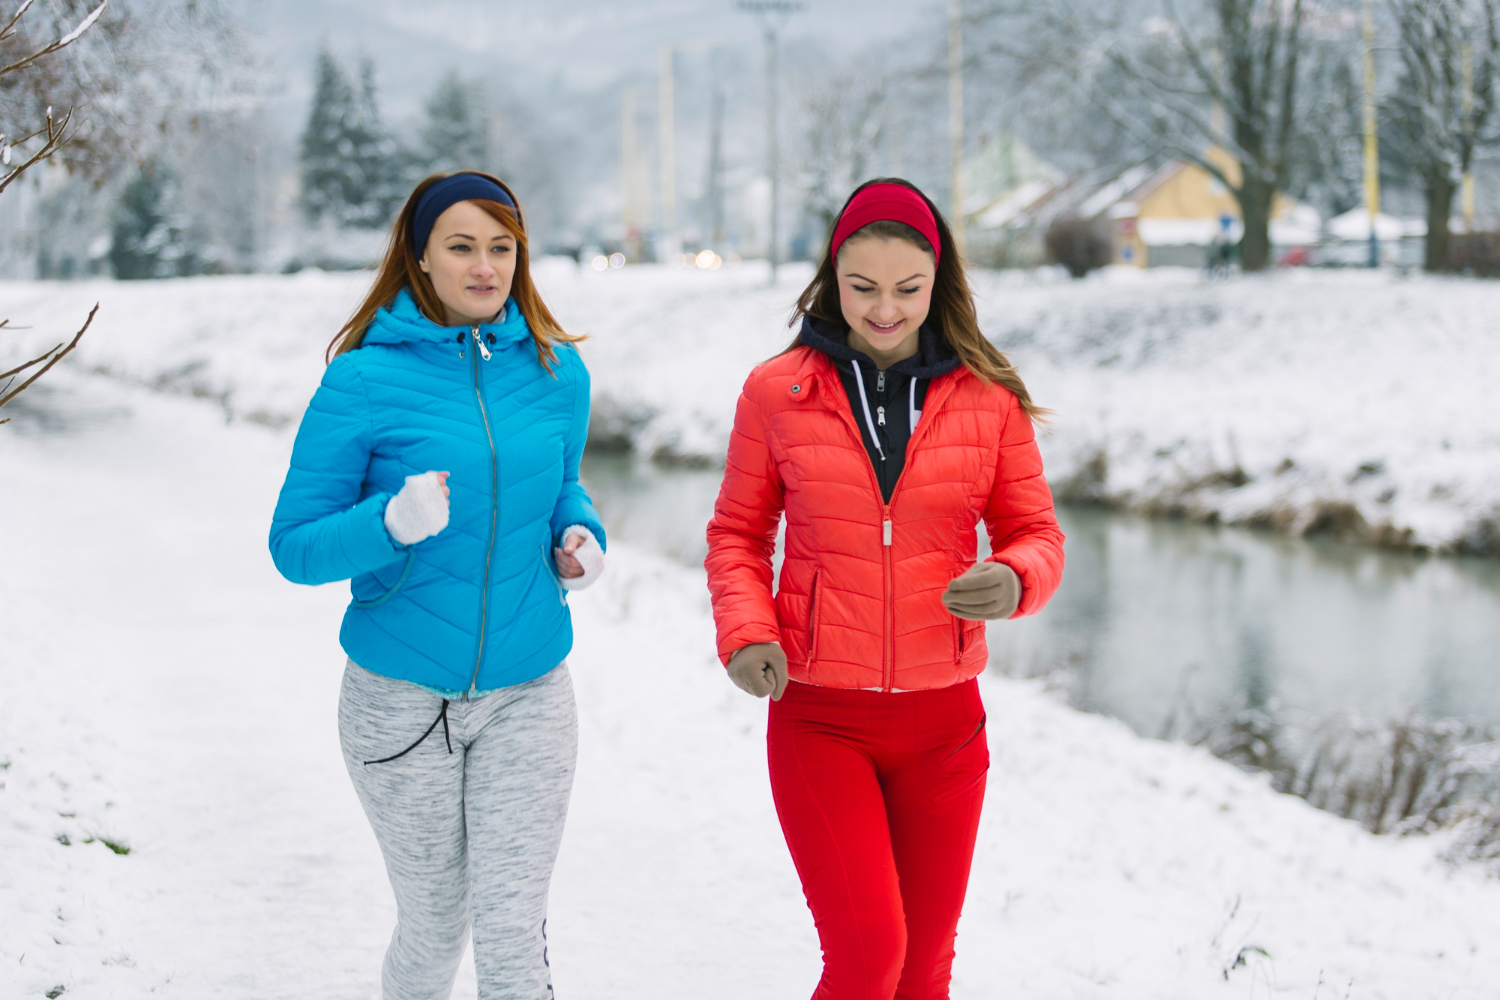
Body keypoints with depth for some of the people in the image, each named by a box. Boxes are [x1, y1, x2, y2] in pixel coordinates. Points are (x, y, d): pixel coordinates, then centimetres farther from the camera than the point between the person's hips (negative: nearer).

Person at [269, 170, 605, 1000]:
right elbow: (293, 546, -9)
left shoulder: (556, 371, 1)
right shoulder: (365, 380, -10)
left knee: (513, 930, -3)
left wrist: (581, 537, -4)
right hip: (401, 699, -2)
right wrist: (392, 522, -28)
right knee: (434, 924, 13)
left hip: (527, 693, 2)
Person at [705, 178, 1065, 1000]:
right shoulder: (777, 391, -2)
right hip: (818, 716, -2)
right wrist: (745, 632, -11)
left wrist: (1015, 579, -18)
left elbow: (1036, 532, 6)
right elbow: (738, 532, 7)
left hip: (943, 720, 2)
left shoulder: (988, 398, 0)